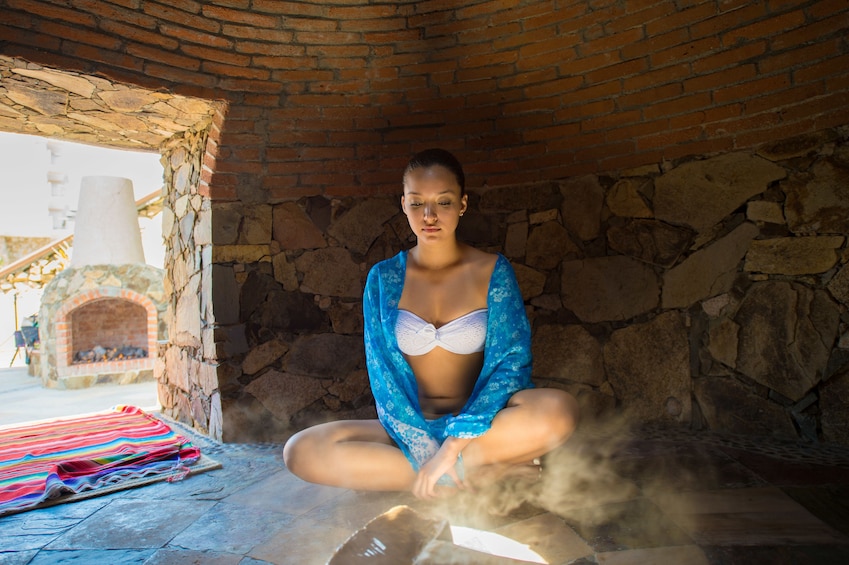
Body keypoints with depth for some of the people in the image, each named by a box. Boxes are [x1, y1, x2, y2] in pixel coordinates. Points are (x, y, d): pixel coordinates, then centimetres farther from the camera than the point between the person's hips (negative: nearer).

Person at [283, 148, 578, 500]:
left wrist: (453, 444, -23)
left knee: (559, 410, -31)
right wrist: (425, 450, -19)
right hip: (411, 429, 2)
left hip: (478, 424, -2)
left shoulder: (492, 271, -3)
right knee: (302, 451, -23)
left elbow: (511, 362, -11)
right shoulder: (383, 278, 0)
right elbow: (383, 375, -6)